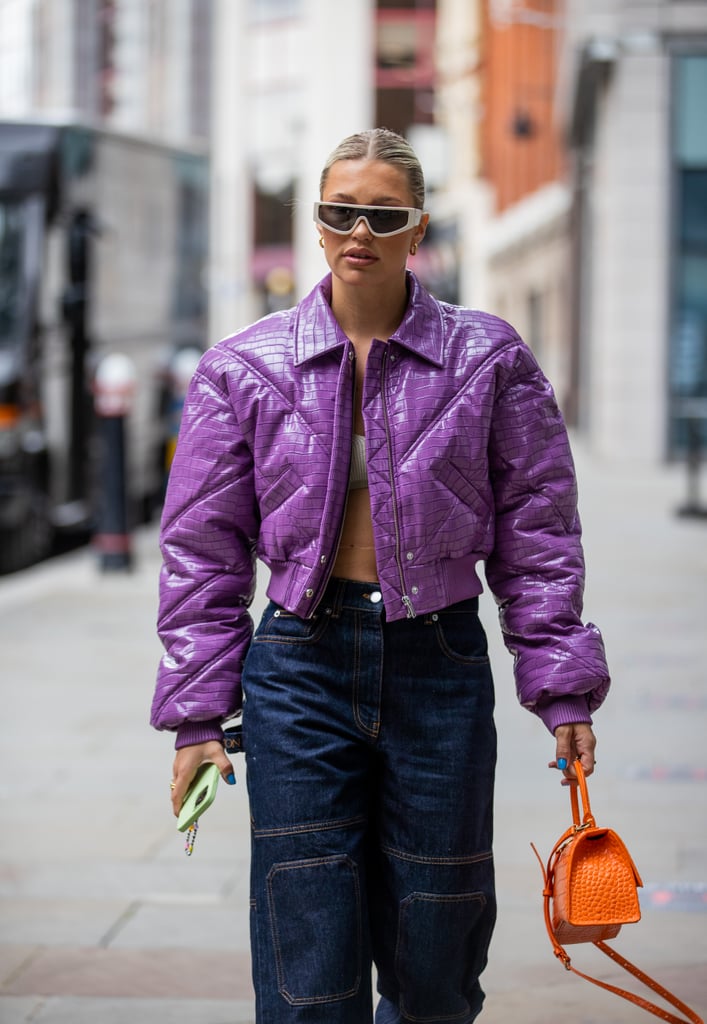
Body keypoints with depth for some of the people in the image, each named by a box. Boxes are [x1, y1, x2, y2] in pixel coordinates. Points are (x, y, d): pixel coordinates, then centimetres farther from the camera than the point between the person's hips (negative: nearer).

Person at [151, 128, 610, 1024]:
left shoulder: (488, 359, 2)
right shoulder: (244, 368, 2)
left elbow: (535, 536, 5)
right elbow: (202, 553, 6)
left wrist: (562, 690, 0)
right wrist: (197, 714, 1)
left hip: (439, 659, 0)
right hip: (301, 662, 0)